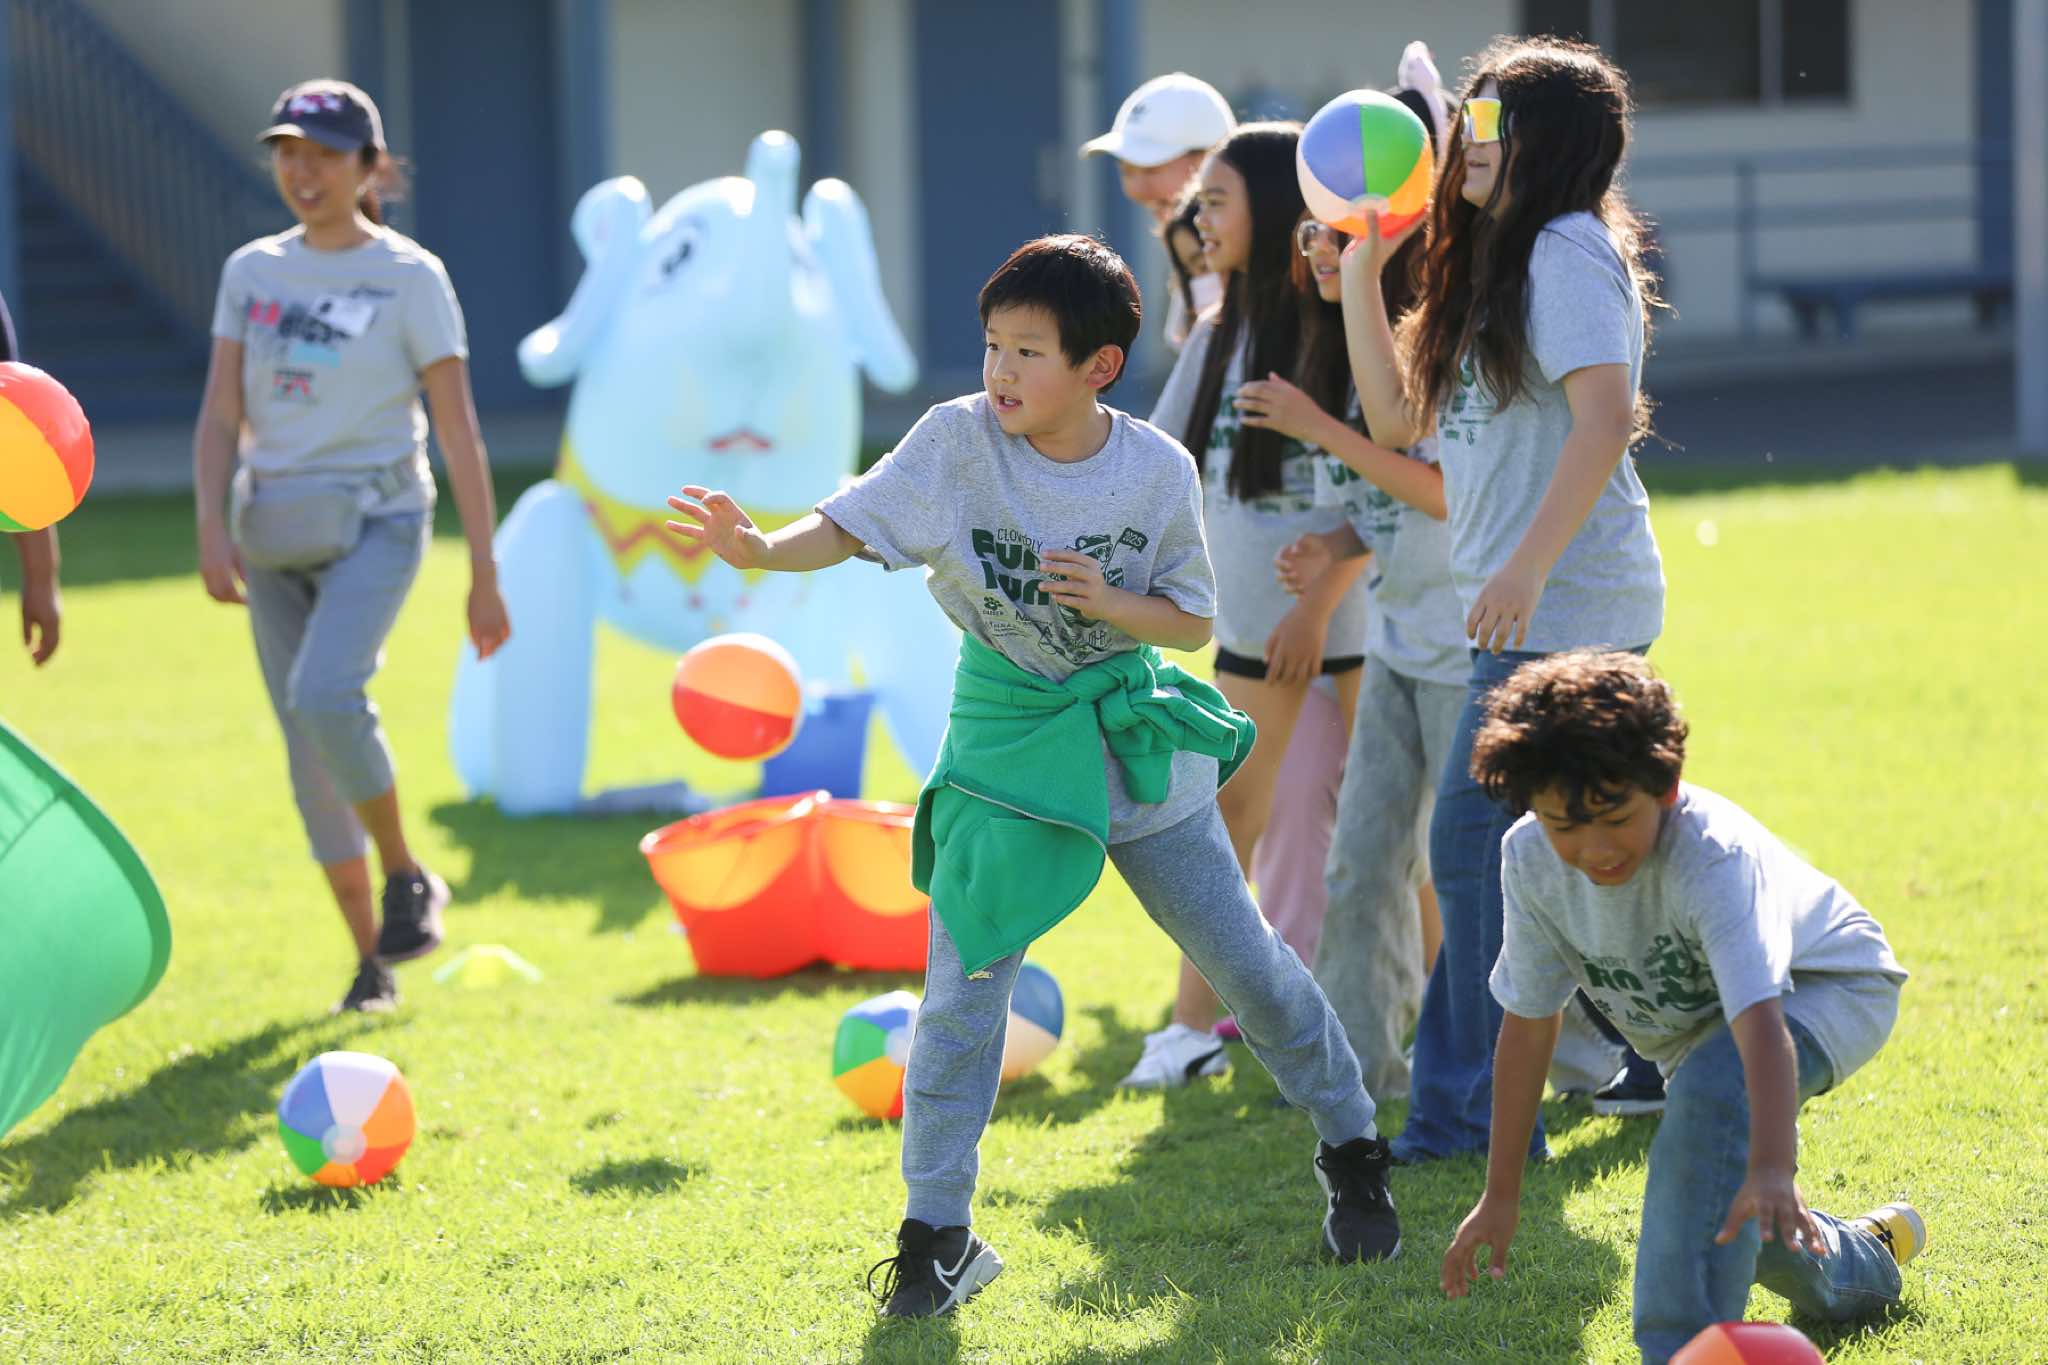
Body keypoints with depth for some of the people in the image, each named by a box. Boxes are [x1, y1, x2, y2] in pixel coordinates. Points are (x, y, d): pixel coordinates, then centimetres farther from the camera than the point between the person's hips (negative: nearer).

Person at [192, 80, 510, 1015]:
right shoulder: (251, 272, 10)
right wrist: (212, 527, -10)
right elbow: (220, 416, 6)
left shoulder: (410, 278, -2)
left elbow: (459, 431, -3)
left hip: (375, 523, -5)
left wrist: (485, 575, -6)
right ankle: (372, 962, 15)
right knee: (311, 760, 4)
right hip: (276, 537, 5)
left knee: (325, 698, -29)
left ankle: (408, 877, -7)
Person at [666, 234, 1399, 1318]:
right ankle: (936, 1236, 2)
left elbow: (1192, 621, -2)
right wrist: (762, 548, -40)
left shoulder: (1158, 472, -11)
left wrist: (1109, 604, -21)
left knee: (1242, 957, 10)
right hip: (1004, 735, 0)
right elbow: (852, 525, -20)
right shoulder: (958, 438, -13)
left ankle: (1351, 1149, 31)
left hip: (1132, 735, 0)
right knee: (964, 980, -7)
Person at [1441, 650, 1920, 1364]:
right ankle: (1863, 1259, 44)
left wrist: (1772, 1170, -67)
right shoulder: (1531, 860, -23)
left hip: (1829, 989, -7)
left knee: (1712, 1090, -37)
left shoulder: (1715, 857, -40)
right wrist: (1499, 1196, -10)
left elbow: (1760, 1020, -52)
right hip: (1696, 1026, 7)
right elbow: (1527, 1022, -12)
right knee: (1722, 1220, 11)